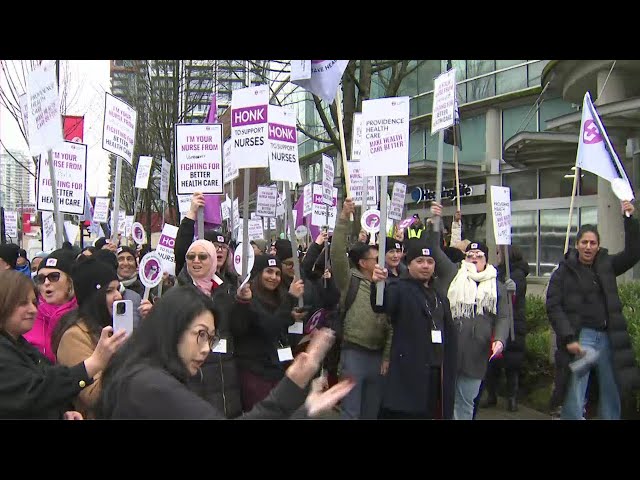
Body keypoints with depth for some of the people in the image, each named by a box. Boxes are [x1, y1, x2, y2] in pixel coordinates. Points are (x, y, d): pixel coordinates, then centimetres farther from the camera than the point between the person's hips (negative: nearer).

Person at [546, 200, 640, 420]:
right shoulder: (564, 271, 0)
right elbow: (553, 306, -5)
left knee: (611, 398, 11)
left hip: (608, 338, 4)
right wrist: (568, 338, -15)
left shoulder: (606, 265, 11)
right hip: (580, 337, -4)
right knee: (573, 402, -8)